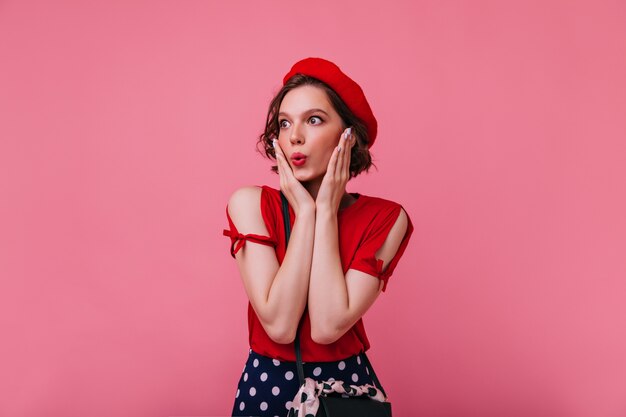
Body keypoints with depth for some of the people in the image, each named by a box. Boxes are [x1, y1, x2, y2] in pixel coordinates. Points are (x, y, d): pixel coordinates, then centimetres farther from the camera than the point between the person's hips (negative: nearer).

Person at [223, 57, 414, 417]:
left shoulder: (384, 219, -12)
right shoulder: (251, 204, -12)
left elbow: (328, 326, -23)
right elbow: (280, 325, -21)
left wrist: (326, 211, -20)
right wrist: (305, 211, -21)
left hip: (346, 384, 0)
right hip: (266, 385, 0)